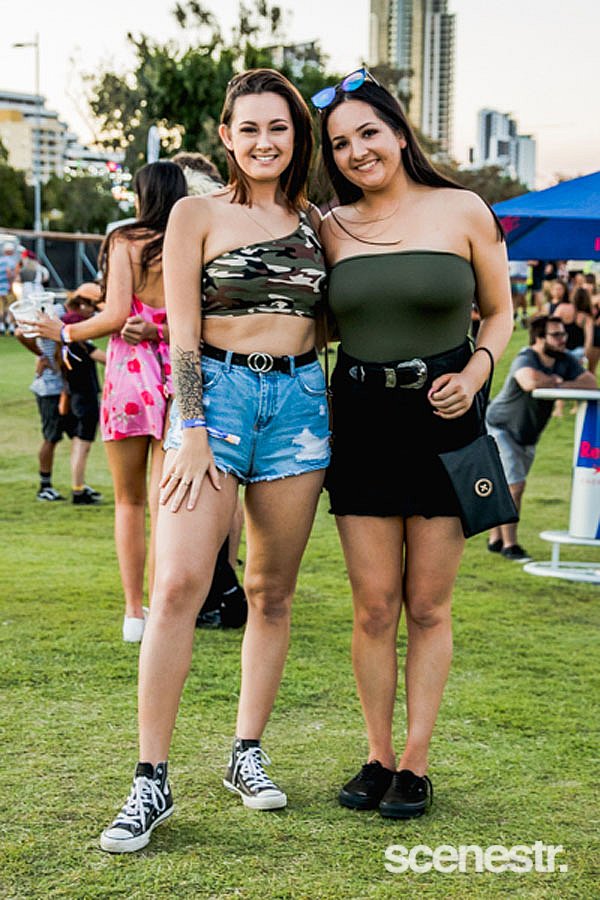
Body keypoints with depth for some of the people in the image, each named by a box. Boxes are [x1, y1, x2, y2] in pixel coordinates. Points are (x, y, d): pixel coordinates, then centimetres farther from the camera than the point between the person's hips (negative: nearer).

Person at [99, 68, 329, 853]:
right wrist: (193, 433, -12)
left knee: (272, 590, 7)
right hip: (217, 394, -4)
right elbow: (182, 332, -5)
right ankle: (152, 781, -7)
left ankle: (248, 755, 20)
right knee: (178, 586, -14)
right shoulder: (198, 215, 1)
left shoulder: (313, 222, 13)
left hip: (299, 398, 4)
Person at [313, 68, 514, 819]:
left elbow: (500, 312, 8)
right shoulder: (331, 228, 7)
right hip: (360, 422, 2)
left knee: (428, 607, 4)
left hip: (442, 421, -2)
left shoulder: (462, 212, 0)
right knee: (374, 607, 3)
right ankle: (377, 757, 17)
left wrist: (476, 372, -8)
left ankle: (415, 763, 15)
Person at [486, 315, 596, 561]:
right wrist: (555, 381, -31)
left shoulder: (565, 360, -6)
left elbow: (591, 382, -15)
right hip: (500, 428, -8)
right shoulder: (525, 360, -28)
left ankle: (496, 540, 26)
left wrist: (558, 385, -29)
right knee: (513, 485, -12)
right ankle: (509, 545, -3)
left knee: (512, 488, 14)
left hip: (527, 435, 8)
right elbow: (530, 381, -51)